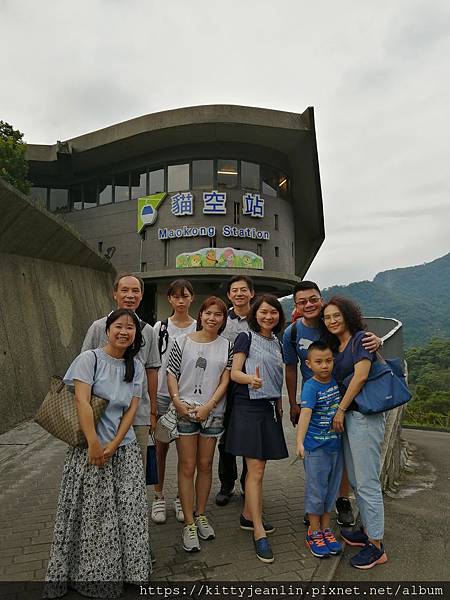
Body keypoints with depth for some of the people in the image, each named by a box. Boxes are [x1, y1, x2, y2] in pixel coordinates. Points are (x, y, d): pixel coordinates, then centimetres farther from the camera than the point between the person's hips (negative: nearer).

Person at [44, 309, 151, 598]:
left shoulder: (136, 367, 5)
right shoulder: (90, 358, -9)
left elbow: (132, 409, 2)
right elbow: (82, 401, -15)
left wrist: (114, 445, -8)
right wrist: (94, 444, -18)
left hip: (124, 448, 4)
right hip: (91, 447, -4)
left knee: (129, 510, 6)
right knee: (92, 513, 3)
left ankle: (129, 565, 25)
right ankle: (90, 573, 22)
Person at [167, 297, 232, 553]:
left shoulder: (226, 346, 4)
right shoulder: (183, 342, 0)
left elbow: (225, 380, -1)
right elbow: (171, 375, 0)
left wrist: (208, 406, -11)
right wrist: (177, 401, -13)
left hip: (212, 413, 2)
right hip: (185, 412, -2)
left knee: (205, 466, 13)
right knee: (187, 467, 3)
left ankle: (201, 516, 30)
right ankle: (189, 525, 13)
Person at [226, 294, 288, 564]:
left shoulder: (277, 343, 13)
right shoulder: (246, 338, -5)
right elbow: (234, 373, -9)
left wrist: (279, 405, 14)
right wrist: (250, 379, -29)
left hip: (270, 408, 6)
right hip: (249, 407, -6)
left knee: (258, 468, 13)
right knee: (256, 470, -5)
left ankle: (248, 516, 29)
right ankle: (259, 534, 1)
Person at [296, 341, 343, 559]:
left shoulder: (337, 381, 1)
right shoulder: (310, 386, -15)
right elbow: (305, 413, -27)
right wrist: (299, 441, -37)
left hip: (337, 445, 5)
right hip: (316, 446, -5)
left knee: (331, 489, 16)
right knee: (316, 490, 6)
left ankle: (326, 529, 33)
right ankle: (314, 532, 24)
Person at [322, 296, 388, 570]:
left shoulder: (361, 338, -9)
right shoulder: (336, 347, 15)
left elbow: (360, 376, -16)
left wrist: (340, 410, -12)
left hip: (365, 416, -9)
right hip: (349, 416, 9)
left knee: (367, 482, -2)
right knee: (356, 480, 17)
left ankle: (376, 547, 11)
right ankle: (368, 531, 32)